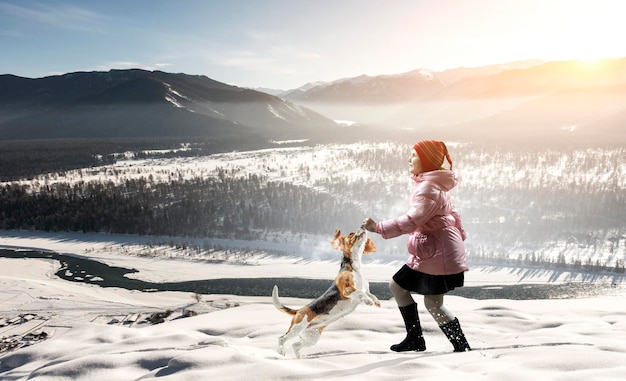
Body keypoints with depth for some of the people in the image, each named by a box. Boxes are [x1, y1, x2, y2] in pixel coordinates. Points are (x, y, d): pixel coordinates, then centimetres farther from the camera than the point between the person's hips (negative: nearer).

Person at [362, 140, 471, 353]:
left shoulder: (429, 186, -17)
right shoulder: (433, 184, 15)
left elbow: (412, 220, -30)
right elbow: (452, 214, 23)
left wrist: (378, 227, -33)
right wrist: (459, 238, 30)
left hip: (438, 252, -11)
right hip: (429, 252, 11)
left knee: (433, 303, -4)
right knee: (398, 286, 11)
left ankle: (463, 347, 9)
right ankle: (415, 339, 18)